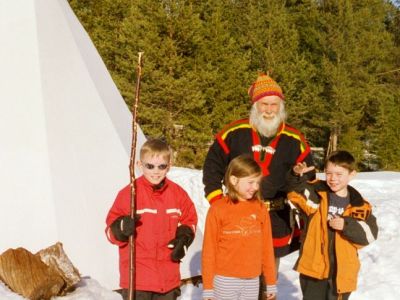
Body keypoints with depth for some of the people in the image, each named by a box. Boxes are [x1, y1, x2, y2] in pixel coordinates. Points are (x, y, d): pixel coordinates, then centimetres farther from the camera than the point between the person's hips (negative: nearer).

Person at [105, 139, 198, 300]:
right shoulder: (129, 193, -9)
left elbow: (189, 220, 15)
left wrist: (183, 238, -4)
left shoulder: (177, 193, 3)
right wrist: (122, 228, -27)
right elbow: (111, 229, -6)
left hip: (168, 277, 4)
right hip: (136, 277, -4)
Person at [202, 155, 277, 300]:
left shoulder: (260, 209, 3)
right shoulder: (218, 209, -8)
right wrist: (207, 287, -5)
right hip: (225, 281, -3)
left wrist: (271, 282, 9)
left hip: (252, 281, 3)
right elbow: (209, 249, -5)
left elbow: (267, 246, 6)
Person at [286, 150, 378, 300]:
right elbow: (296, 192, -19)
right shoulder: (316, 193, -3)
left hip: (342, 272, 1)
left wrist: (346, 225, -19)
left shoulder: (359, 206, 0)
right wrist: (297, 176, -39)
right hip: (314, 267, -1)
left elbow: (369, 233, -5)